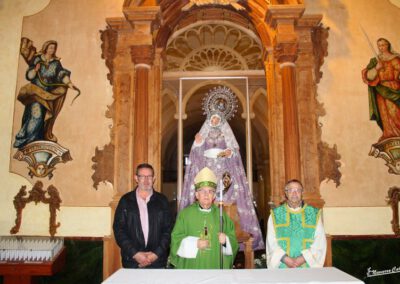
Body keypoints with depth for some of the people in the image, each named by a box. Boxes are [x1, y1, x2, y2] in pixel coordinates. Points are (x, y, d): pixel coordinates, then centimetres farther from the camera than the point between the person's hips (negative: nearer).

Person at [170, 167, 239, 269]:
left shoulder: (221, 214, 8)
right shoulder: (185, 213, 3)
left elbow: (232, 238, 9)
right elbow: (176, 238, 0)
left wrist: (225, 240, -11)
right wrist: (194, 244, -13)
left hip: (216, 266, 2)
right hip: (192, 266, -1)